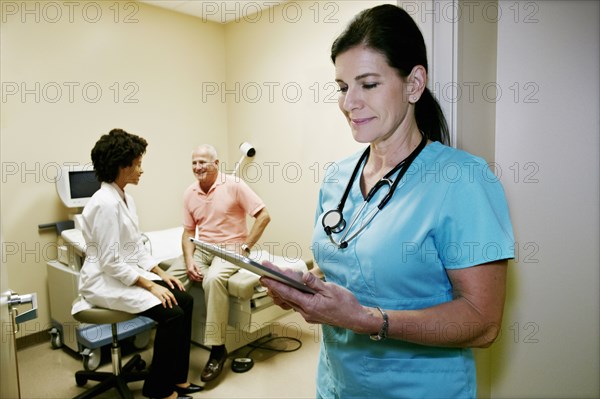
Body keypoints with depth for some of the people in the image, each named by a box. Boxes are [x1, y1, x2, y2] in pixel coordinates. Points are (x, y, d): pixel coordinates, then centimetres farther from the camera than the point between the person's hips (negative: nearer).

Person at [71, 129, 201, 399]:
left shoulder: (125, 198, 8)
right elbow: (111, 262, -23)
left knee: (185, 300, -2)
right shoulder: (105, 203, -21)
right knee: (171, 314, -19)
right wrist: (151, 286, -19)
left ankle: (176, 377, 11)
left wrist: (161, 274, 4)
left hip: (128, 273, 9)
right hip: (107, 281, -9)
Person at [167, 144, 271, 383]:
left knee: (213, 279, -34)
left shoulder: (234, 185, -9)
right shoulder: (189, 193, 7)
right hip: (201, 249, 6)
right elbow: (188, 232, 9)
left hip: (230, 249, -5)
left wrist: (245, 247, -14)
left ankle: (217, 349, -20)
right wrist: (189, 261, -8)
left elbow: (263, 216, -10)